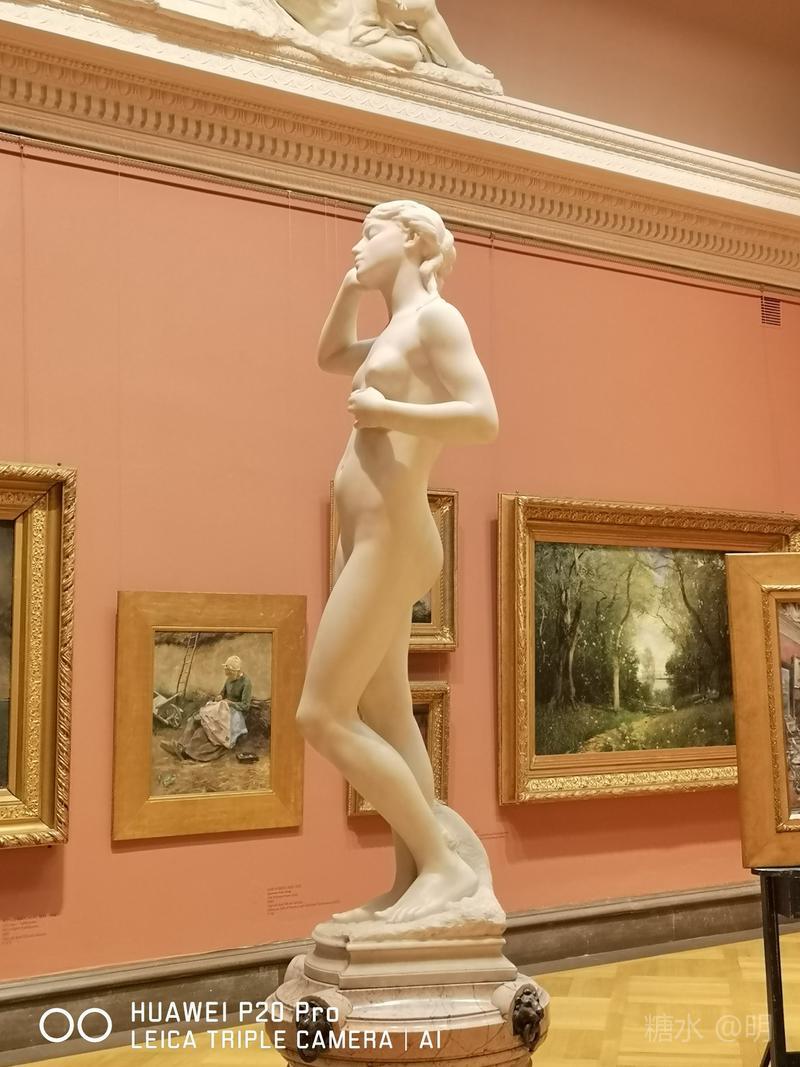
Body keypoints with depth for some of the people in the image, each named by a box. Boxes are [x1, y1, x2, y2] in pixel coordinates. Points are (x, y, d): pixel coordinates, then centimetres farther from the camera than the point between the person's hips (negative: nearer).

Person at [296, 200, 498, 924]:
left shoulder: (435, 316, -7)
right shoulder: (397, 333, 19)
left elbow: (484, 418, -20)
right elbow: (330, 357, 37)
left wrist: (382, 412, -16)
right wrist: (351, 289, 23)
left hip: (391, 538, -10)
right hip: (368, 540, 10)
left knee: (324, 716, -11)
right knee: (386, 720, 8)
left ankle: (444, 863, -7)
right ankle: (412, 879, 13)